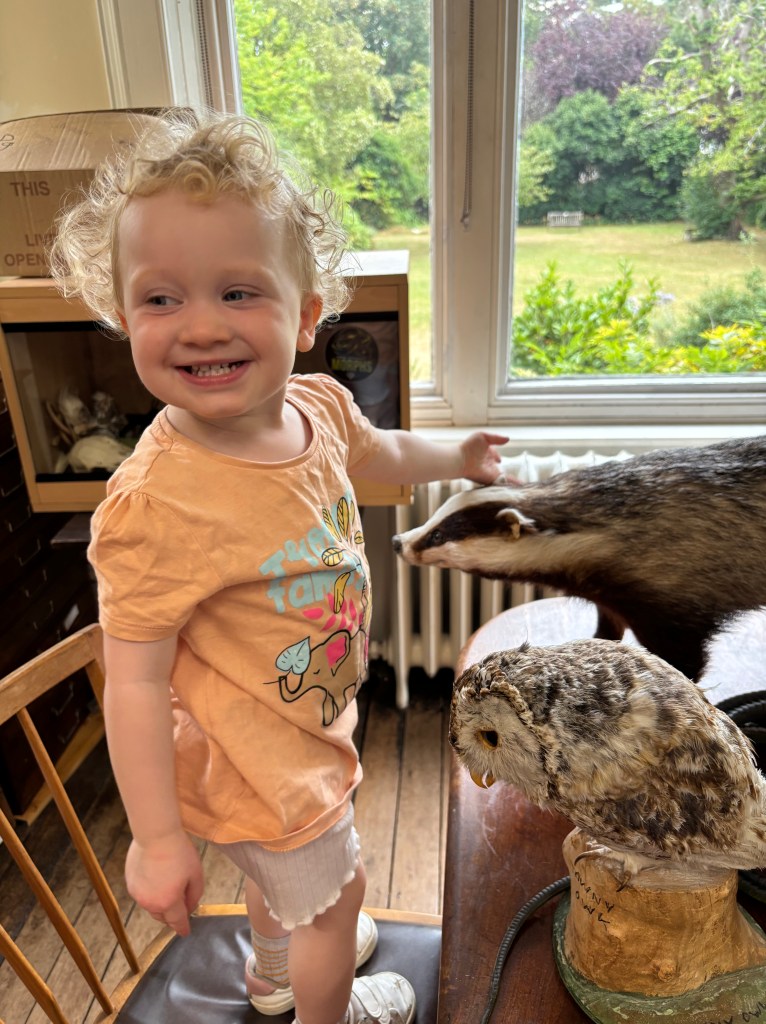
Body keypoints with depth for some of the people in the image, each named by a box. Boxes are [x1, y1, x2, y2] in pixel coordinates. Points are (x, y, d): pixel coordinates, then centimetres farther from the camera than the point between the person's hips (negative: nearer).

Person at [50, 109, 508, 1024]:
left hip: (310, 720, 7)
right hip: (256, 764, -6)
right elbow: (134, 683, -28)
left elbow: (373, 452, 9)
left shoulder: (318, 403, -15)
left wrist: (456, 458, 25)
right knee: (333, 892, 21)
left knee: (278, 867, 34)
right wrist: (156, 840, -19)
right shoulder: (155, 504, -37)